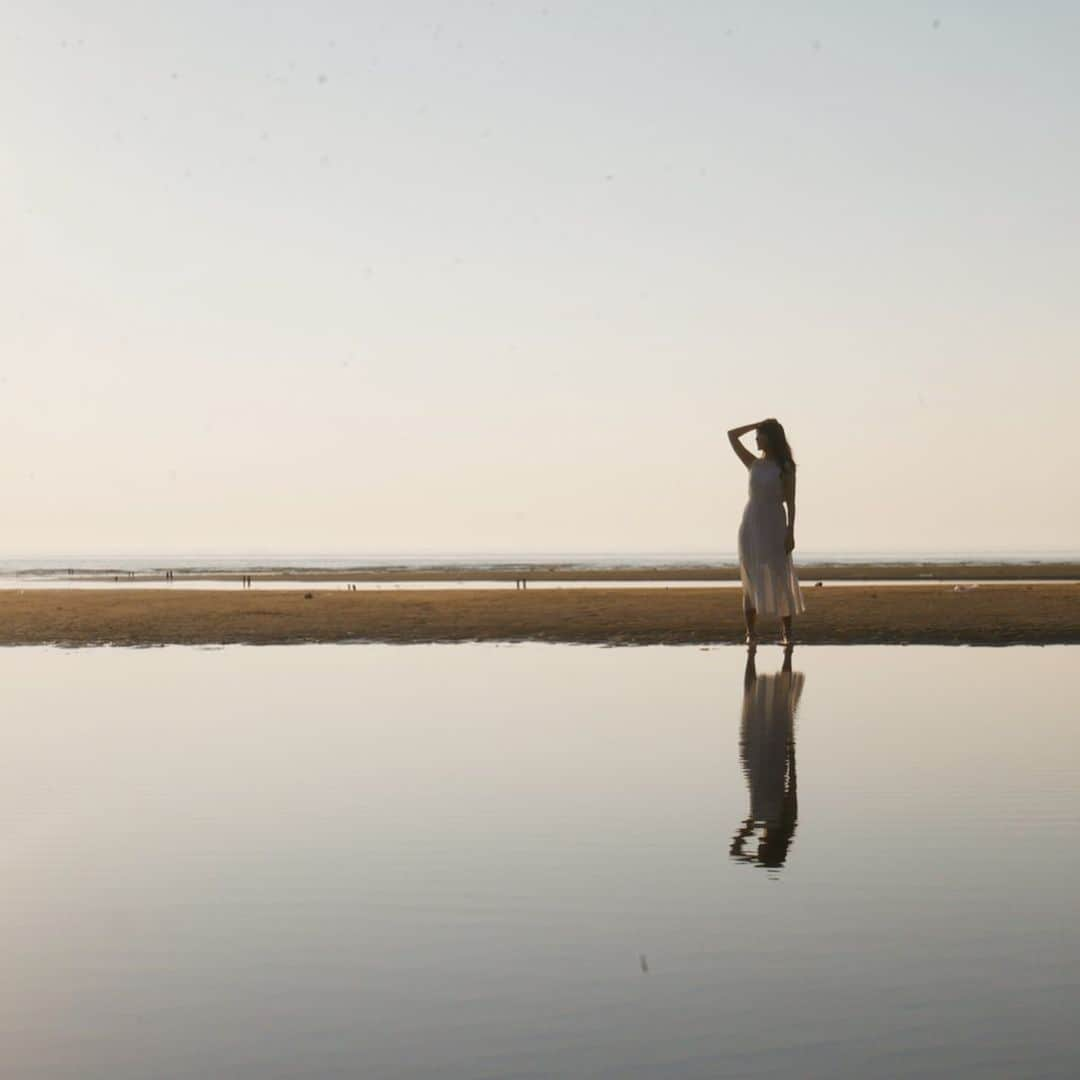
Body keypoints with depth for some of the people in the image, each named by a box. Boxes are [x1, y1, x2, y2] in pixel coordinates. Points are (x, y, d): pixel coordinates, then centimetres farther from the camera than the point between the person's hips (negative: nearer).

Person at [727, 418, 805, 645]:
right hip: (751, 524, 4)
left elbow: (790, 502, -4)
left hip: (774, 524, -4)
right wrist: (757, 424, 7)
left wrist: (790, 532, -11)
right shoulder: (754, 464, 10)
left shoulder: (785, 467, -1)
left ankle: (787, 632, 1)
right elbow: (731, 435, 8)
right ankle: (751, 632, 3)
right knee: (751, 580, 2)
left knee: (780, 579, -4)